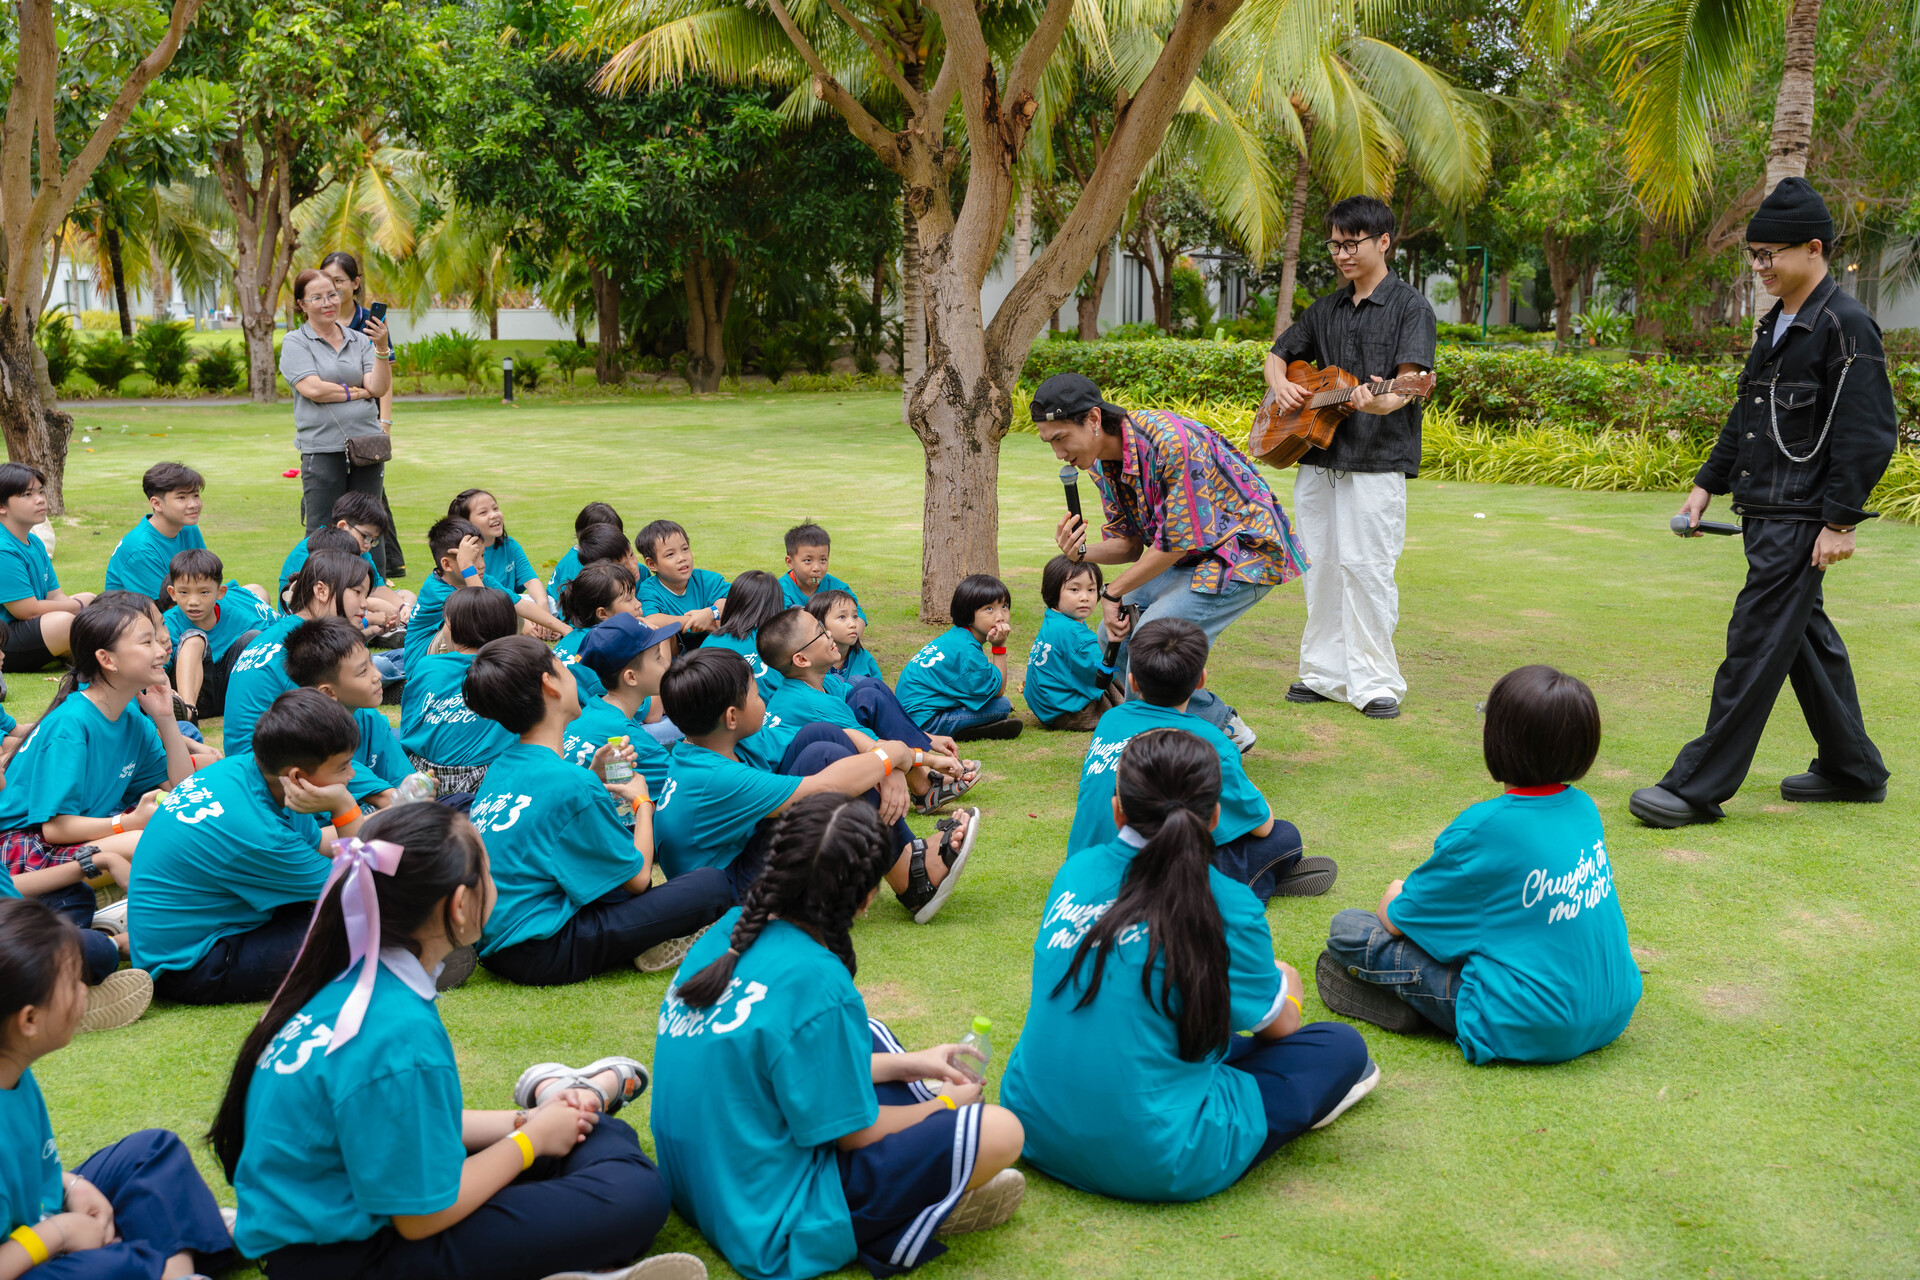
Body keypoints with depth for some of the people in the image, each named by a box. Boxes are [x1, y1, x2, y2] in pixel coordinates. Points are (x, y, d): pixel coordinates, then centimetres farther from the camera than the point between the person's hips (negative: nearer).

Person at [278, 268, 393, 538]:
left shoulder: (360, 340, 14)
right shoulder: (295, 342, 4)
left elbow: (380, 388, 1)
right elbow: (313, 389, -10)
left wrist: (382, 348, -11)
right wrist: (360, 392, -1)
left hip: (367, 448, 3)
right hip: (322, 450, -3)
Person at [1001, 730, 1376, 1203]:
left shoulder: (1077, 871, 1)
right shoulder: (1226, 908, -14)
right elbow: (1279, 1025, 6)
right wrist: (1283, 980, 30)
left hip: (1035, 1129, 6)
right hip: (1158, 1165, -6)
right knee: (1343, 1045, 8)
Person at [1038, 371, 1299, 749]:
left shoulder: (1169, 441, -29)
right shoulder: (1101, 459, -1)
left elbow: (1177, 542, -23)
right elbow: (1131, 545, 5)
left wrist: (1113, 593, -13)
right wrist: (1082, 552, -16)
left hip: (1245, 549, -9)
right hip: (1190, 555, 10)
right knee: (1115, 636, 3)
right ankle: (1221, 723, 15)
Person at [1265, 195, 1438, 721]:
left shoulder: (1410, 307, -3)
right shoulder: (1325, 310, 16)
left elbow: (1412, 379, -14)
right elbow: (1278, 355, 25)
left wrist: (1384, 402, -36)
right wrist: (1280, 384, 2)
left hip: (1377, 461, -6)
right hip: (1316, 457, 6)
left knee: (1366, 567, -7)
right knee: (1320, 567, 9)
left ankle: (1374, 681, 2)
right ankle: (1325, 674, 19)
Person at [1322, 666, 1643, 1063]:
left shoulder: (1485, 828, -18)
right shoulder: (1585, 809, 2)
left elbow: (1396, 919, -5)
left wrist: (1396, 896, 18)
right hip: (1614, 1014, 7)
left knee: (1347, 930, -4)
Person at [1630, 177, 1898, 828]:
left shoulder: (1846, 325, -13)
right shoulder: (1775, 324, 15)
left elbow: (1867, 434, -16)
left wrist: (1841, 521, -19)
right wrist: (1707, 483, 19)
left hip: (1803, 519, -9)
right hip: (1765, 513, 10)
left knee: (1755, 643, -8)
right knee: (1807, 635, 16)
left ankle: (1700, 786, -6)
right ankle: (1854, 769, 30)